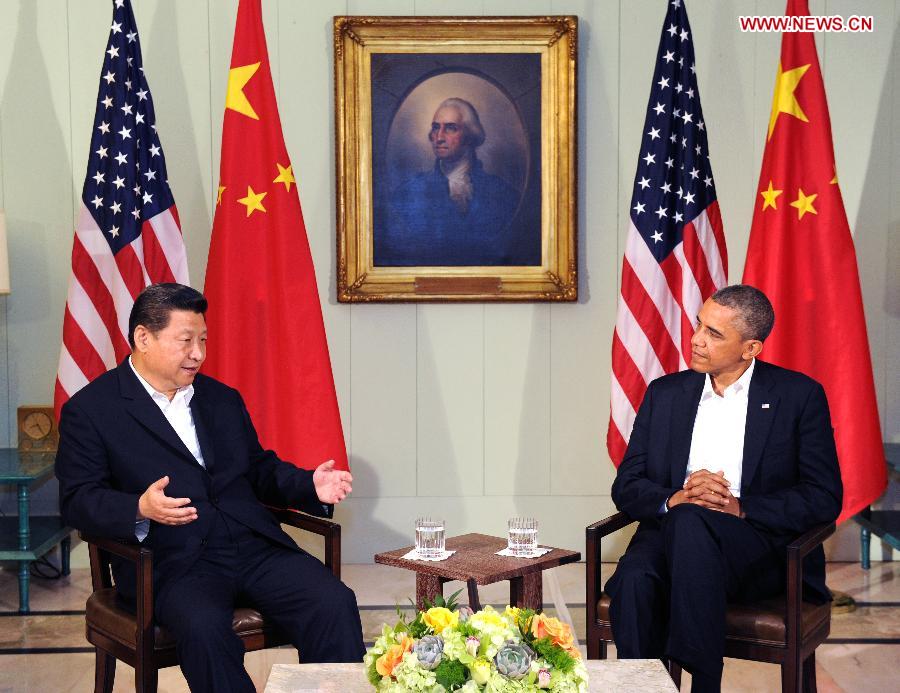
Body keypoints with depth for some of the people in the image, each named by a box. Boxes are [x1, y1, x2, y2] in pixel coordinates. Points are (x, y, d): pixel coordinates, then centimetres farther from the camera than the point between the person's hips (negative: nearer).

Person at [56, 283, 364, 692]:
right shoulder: (90, 410, 4)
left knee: (335, 603, -20)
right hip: (172, 562, -4)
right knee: (203, 627, -36)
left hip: (254, 547, 5)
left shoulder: (223, 398, 21)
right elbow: (77, 500, -3)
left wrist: (310, 486, 5)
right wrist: (140, 510, -23)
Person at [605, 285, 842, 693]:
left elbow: (824, 497, -1)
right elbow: (626, 487, 10)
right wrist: (673, 498, -13)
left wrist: (741, 509, -15)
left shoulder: (799, 395, 4)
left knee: (689, 520, -35)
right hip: (672, 534, 3)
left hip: (762, 545, -2)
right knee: (633, 579, -33)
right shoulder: (665, 394, 14)